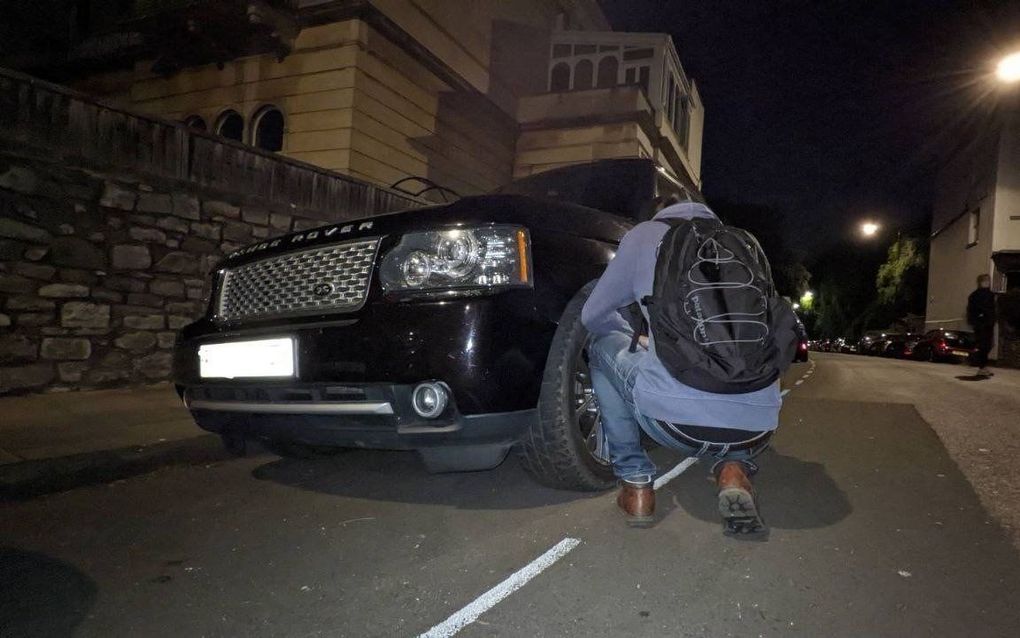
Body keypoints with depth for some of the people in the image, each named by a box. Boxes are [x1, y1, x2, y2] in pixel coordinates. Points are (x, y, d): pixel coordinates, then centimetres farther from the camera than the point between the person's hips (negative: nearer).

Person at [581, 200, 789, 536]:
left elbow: (594, 316, 19)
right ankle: (734, 469, 10)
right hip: (756, 428, 5)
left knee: (603, 347, 23)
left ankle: (635, 483, 18)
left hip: (677, 421, -4)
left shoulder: (647, 234, 14)